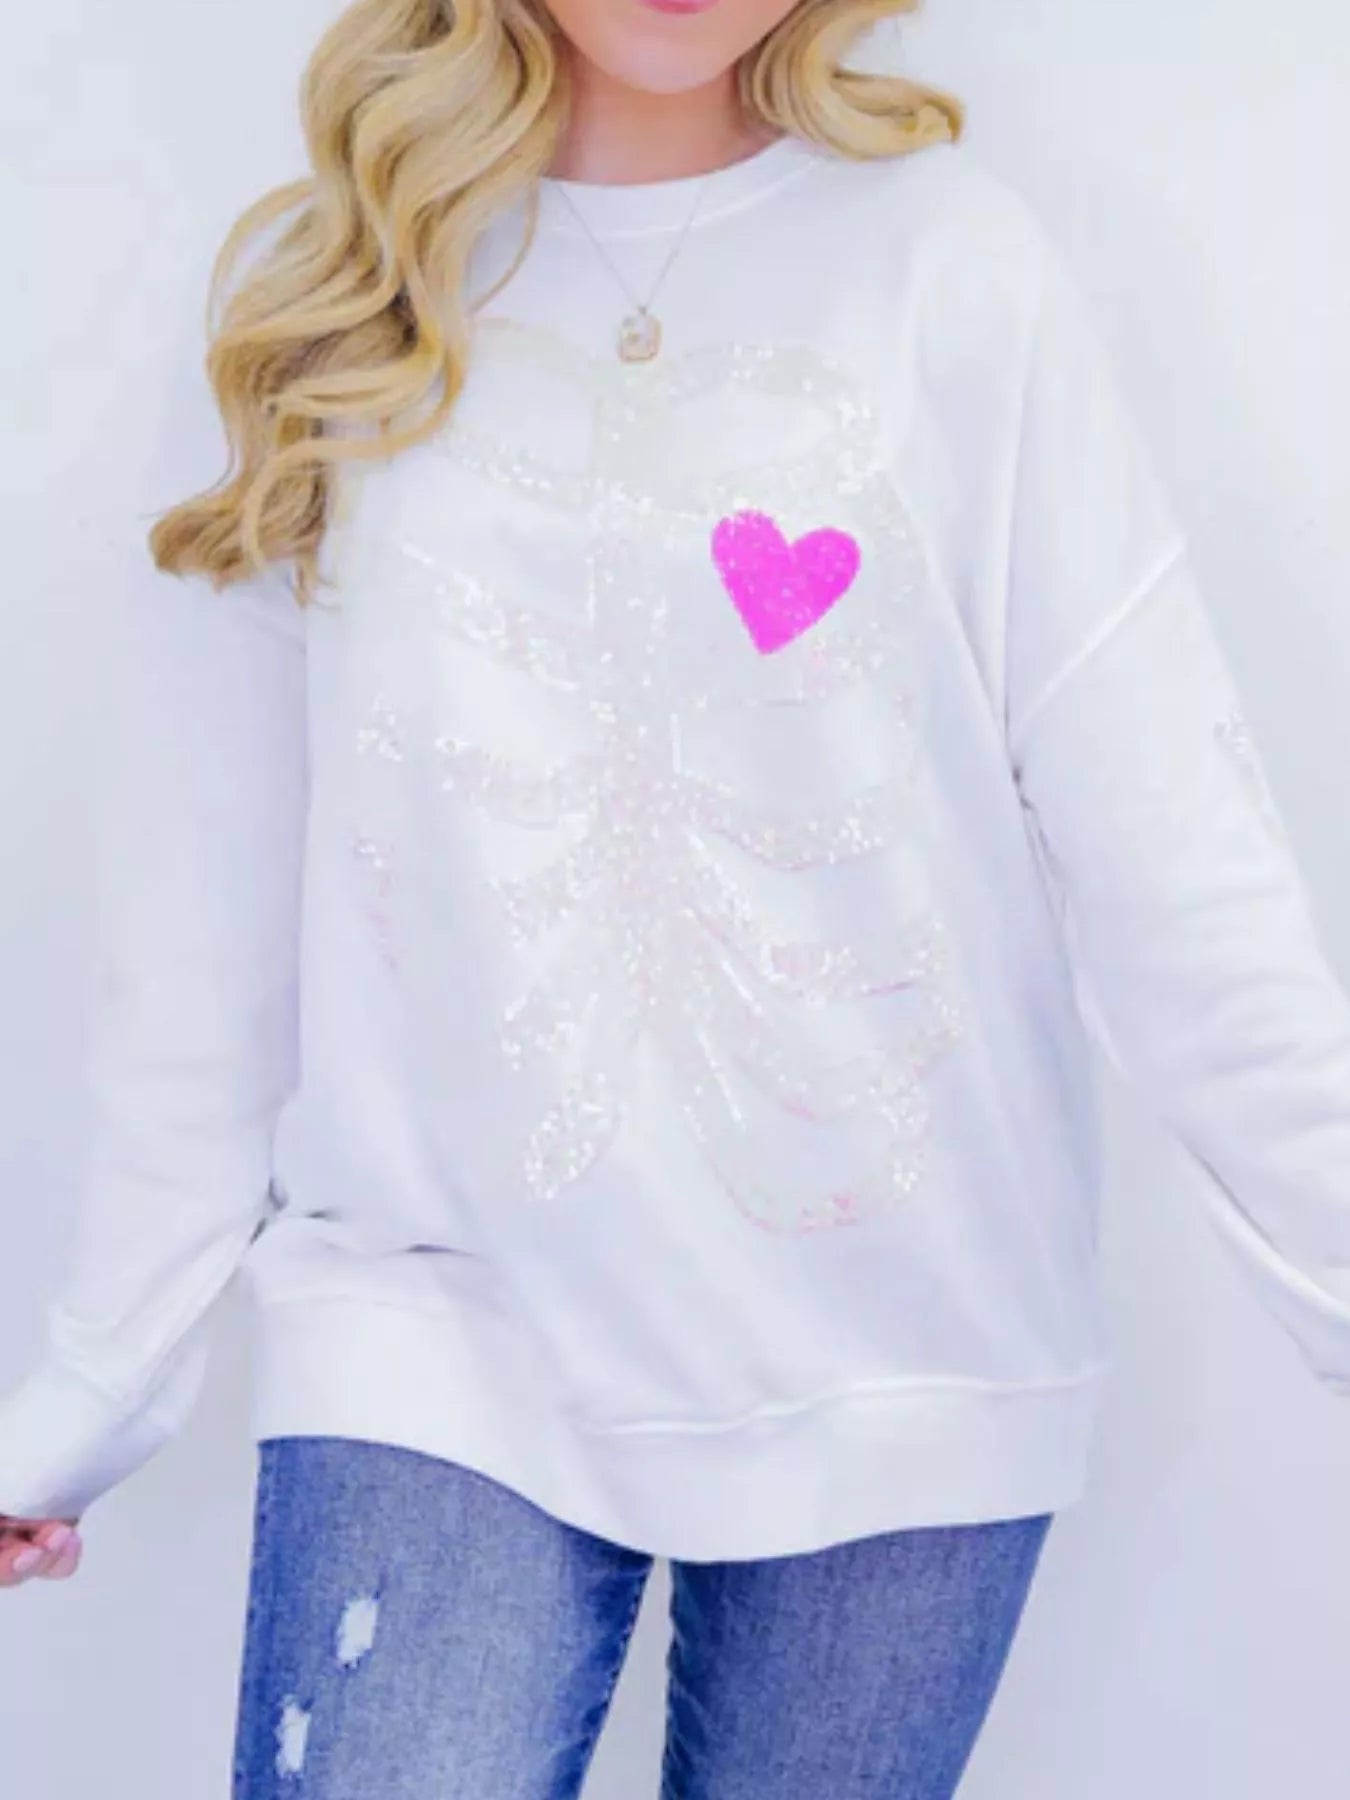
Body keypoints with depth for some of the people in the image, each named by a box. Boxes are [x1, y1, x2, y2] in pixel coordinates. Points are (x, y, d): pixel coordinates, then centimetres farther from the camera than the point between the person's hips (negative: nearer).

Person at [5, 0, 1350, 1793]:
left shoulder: (954, 263, -3)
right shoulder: (328, 291, 3)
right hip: (439, 1330, 1)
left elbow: (1173, 856, -6)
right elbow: (210, 915, 5)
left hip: (909, 1374, 0)